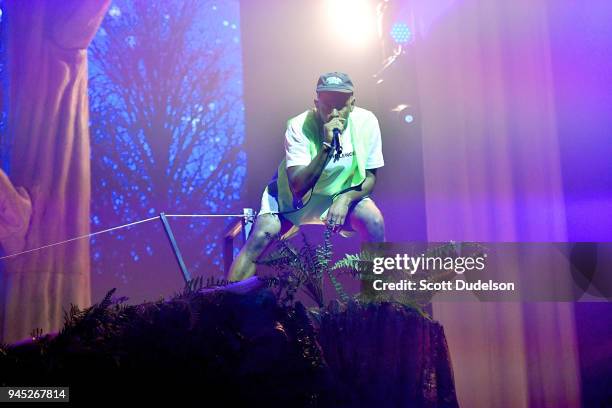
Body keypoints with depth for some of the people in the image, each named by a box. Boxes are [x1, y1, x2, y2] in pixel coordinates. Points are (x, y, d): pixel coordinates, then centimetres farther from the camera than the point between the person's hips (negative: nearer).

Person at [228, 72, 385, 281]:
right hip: (293, 195, -2)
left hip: (343, 193, 2)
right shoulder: (299, 127, -25)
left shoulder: (367, 122, -17)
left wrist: (345, 199, -26)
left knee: (374, 222, -23)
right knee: (262, 235, -24)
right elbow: (298, 187, -32)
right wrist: (327, 146, -41)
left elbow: (370, 177, -7)